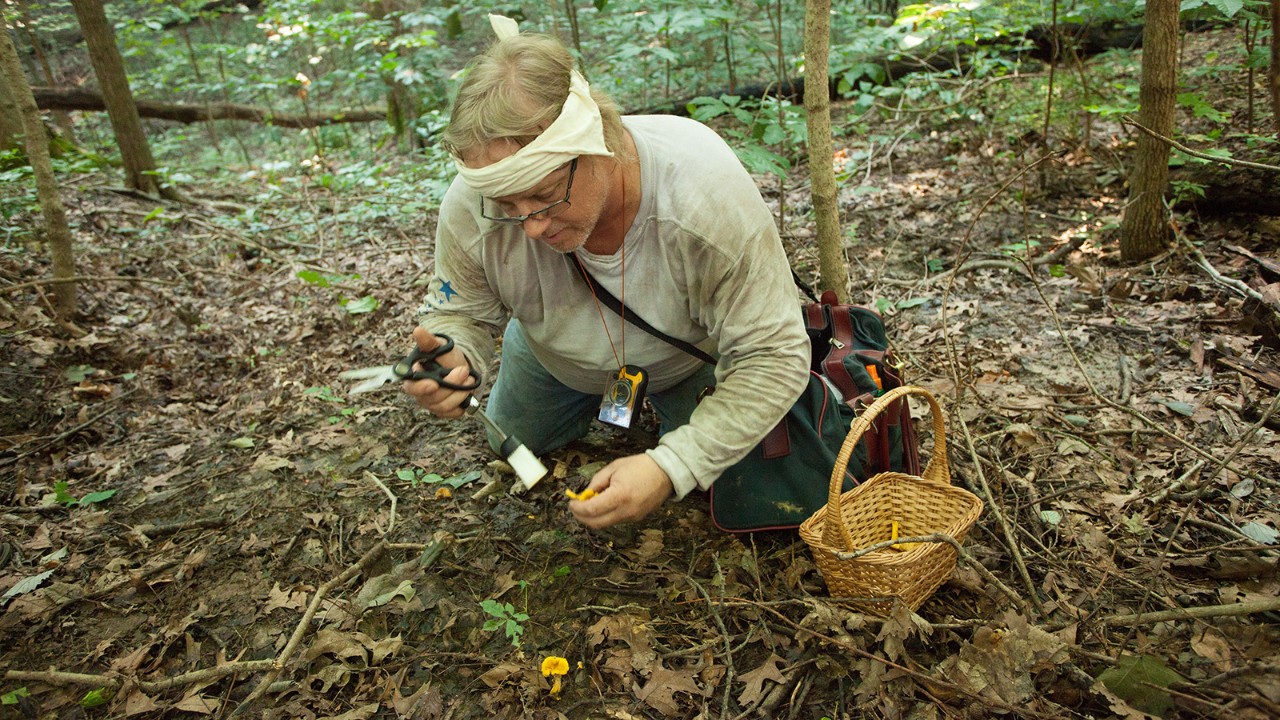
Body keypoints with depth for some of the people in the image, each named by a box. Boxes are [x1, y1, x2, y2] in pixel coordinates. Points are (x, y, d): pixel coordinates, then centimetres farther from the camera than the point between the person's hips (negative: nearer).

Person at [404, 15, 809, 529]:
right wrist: (450, 358, -42)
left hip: (686, 354, -2)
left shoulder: (708, 195, -44)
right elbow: (460, 312, -16)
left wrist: (671, 467, -47)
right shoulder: (472, 203, -36)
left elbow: (775, 357, -38)